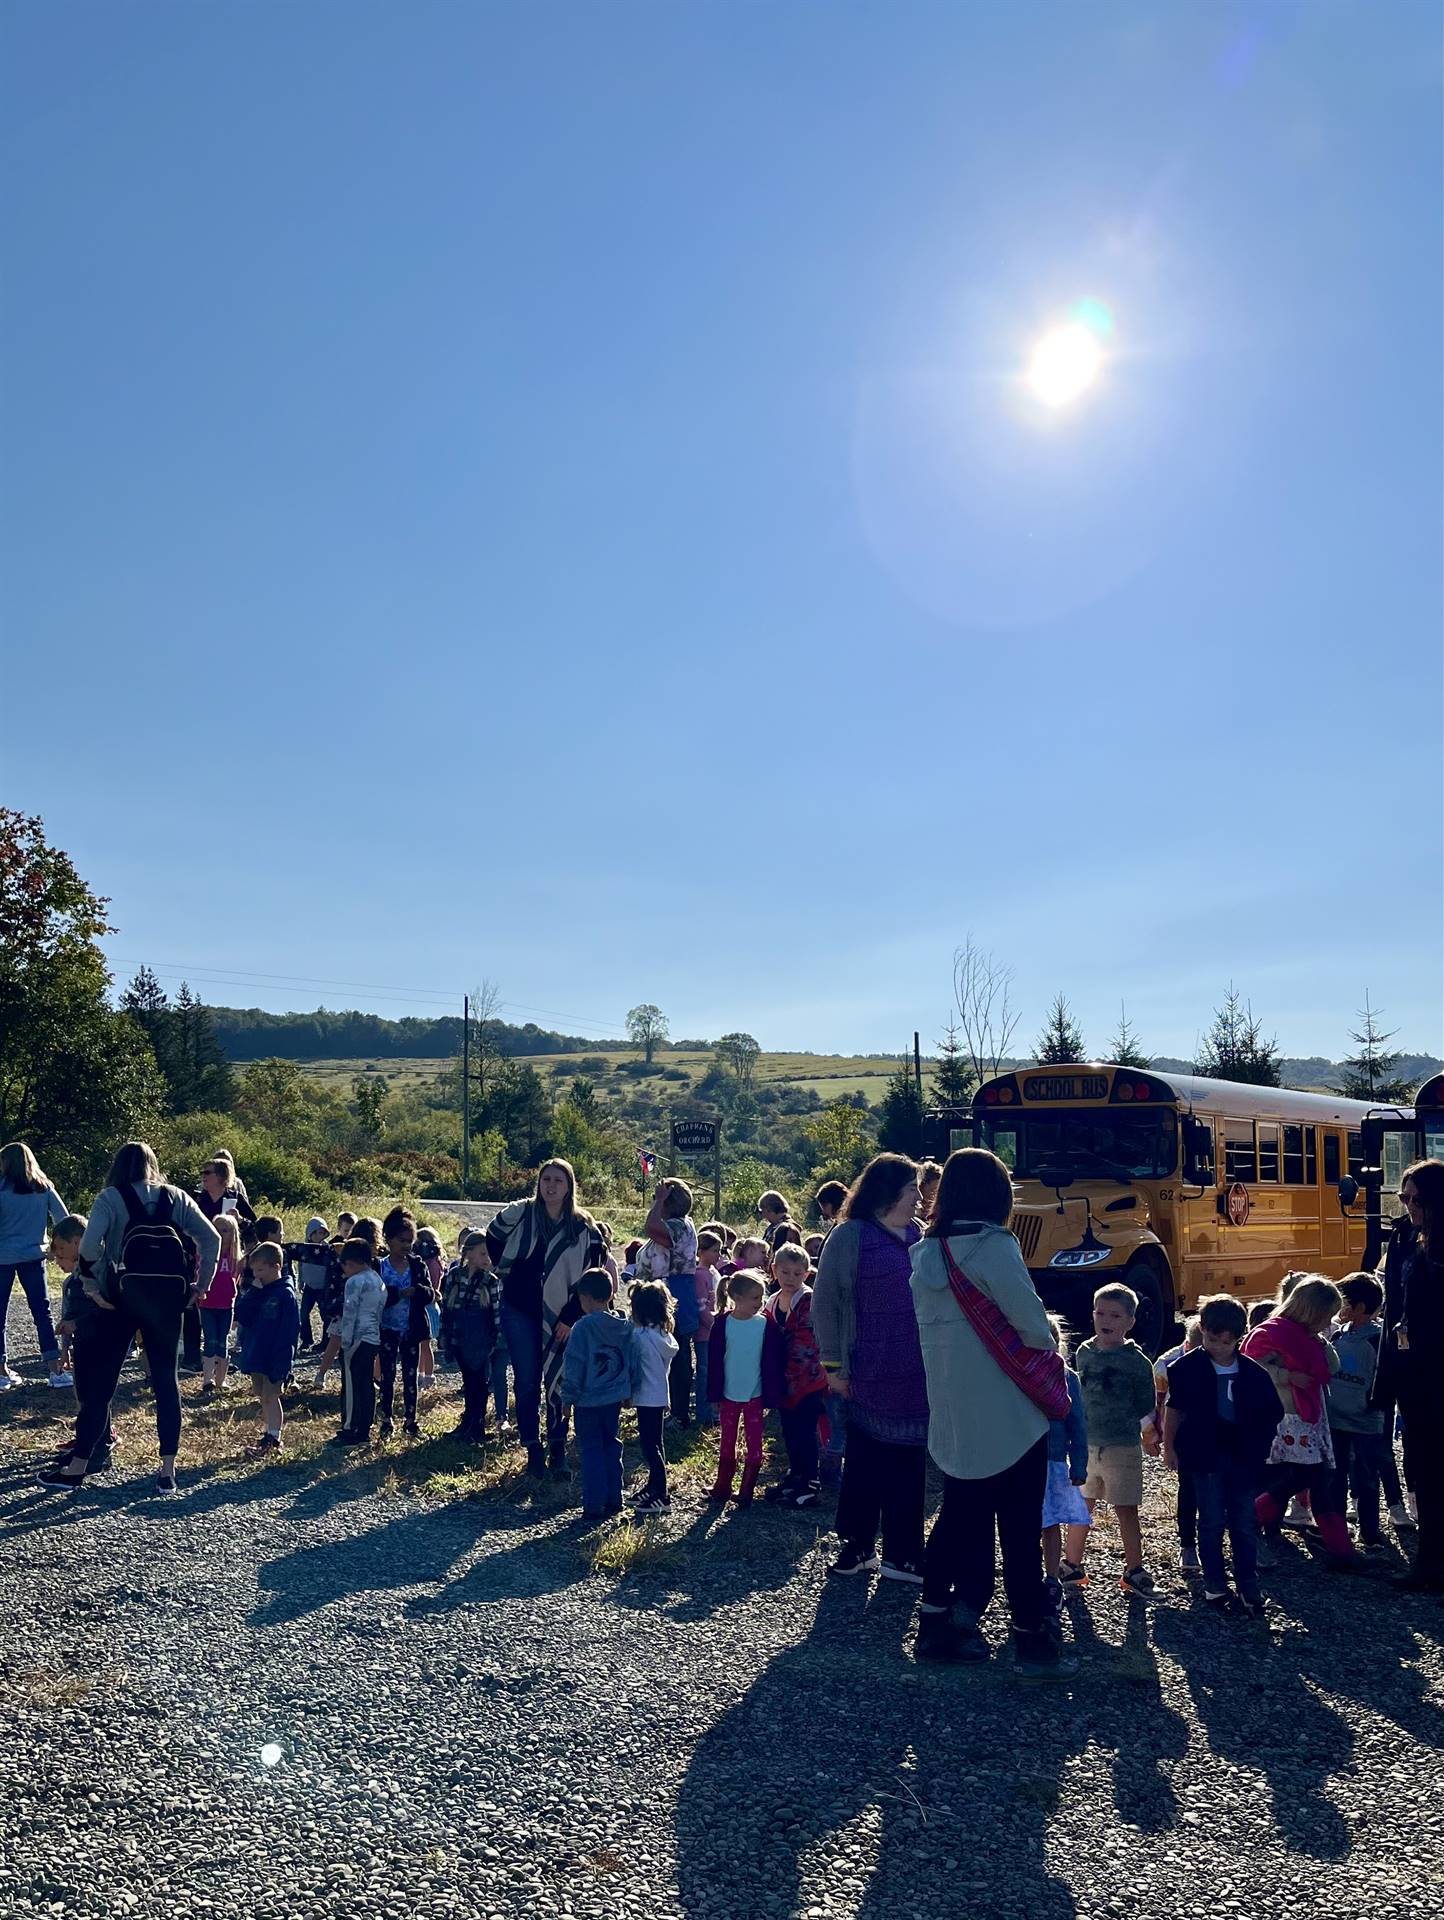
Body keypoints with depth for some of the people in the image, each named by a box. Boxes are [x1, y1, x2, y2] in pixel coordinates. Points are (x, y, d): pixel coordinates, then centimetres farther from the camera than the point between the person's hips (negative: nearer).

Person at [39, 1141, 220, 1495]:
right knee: (166, 1378, 8)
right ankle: (168, 1470, 5)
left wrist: (94, 1286, -5)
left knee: (102, 1380, 7)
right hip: (168, 1295, 2)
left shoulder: (111, 1197, 3)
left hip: (125, 1295, -2)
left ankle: (77, 1467, 14)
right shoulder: (175, 1197, 11)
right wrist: (200, 1286, 5)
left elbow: (89, 1245, -15)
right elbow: (211, 1239, 1)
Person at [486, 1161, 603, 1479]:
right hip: (519, 1312, 0)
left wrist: (570, 1318, -7)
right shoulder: (519, 1214, -4)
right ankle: (533, 1451, 13)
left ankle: (558, 1452, 12)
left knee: (557, 1384, 1)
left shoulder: (584, 1228, -5)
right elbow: (492, 1241, 14)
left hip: (559, 1318, 0)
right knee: (526, 1382, 3)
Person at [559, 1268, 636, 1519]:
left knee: (591, 1450, 3)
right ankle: (613, 1500, 21)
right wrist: (630, 1391, 17)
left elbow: (573, 1366, -15)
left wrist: (568, 1397, -5)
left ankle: (594, 1505, 4)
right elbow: (633, 1364, 7)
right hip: (615, 1399, 6)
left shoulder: (583, 1327, -17)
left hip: (588, 1401, -5)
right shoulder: (624, 1327, 1)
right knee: (611, 1446, 16)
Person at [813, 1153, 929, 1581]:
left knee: (909, 1464, 9)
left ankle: (902, 1554, 20)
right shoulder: (850, 1236, -7)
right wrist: (833, 1365, -8)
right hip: (870, 1376, -5)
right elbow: (825, 1304, -6)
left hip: (918, 1375, 5)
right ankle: (857, 1545, 22)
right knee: (865, 1462, 7)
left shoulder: (921, 1236, 9)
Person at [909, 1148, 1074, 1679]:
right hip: (1007, 1419, -6)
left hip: (951, 1417, 7)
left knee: (959, 1516, 17)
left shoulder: (925, 1253, 5)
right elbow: (1033, 1326, -16)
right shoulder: (994, 1246, -17)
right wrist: (1047, 1345, 4)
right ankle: (1031, 1641, 15)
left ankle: (934, 1625, 23)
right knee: (1019, 1530, 5)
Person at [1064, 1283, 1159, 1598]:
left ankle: (1134, 1572, 18)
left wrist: (1124, 1425, -9)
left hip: (1122, 1449, -4)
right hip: (1086, 1445, 4)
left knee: (1126, 1512, 4)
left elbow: (1146, 1410, -1)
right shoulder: (1084, 1353, 3)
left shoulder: (1137, 1362, -8)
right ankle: (1072, 1567, 24)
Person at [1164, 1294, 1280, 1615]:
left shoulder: (1252, 1372, -2)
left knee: (1245, 1525, 8)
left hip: (1243, 1455, 2)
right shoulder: (1188, 1367, -6)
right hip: (1207, 1454, -2)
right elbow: (1174, 1408, 2)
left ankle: (1249, 1590, 17)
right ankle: (1215, 1587, 18)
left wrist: (1259, 1450, 0)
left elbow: (1269, 1415, 5)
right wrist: (1169, 1447, 3)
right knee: (1212, 1523, 7)